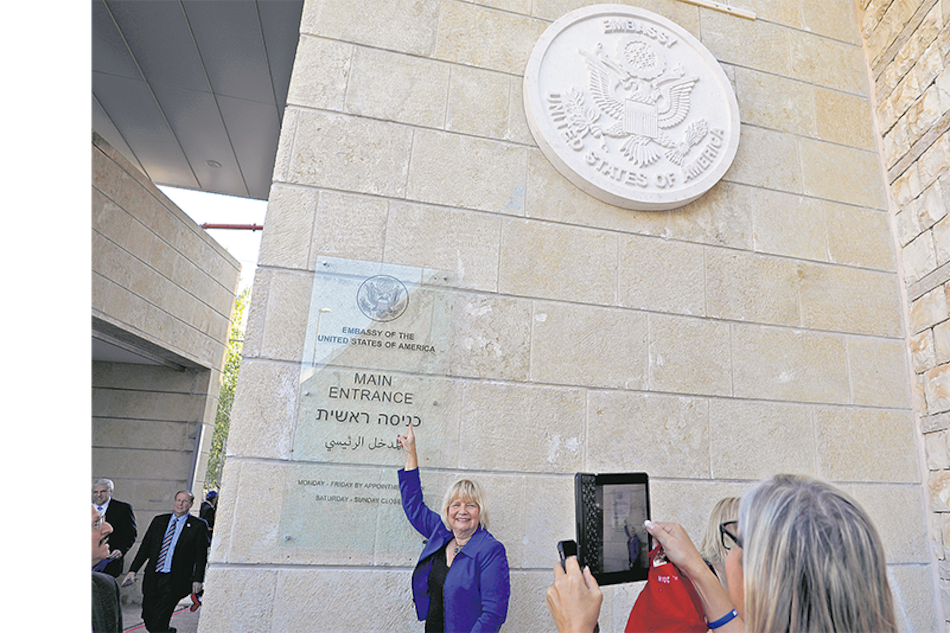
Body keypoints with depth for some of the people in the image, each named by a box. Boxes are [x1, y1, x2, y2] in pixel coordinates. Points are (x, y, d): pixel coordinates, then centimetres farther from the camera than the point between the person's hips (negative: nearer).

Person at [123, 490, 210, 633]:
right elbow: (145, 548, 11)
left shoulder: (198, 525, -3)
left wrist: (198, 579, -9)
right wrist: (133, 570, 3)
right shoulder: (159, 521, 9)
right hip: (153, 578, 5)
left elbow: (201, 555, -4)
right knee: (148, 620, 11)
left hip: (175, 581, -5)